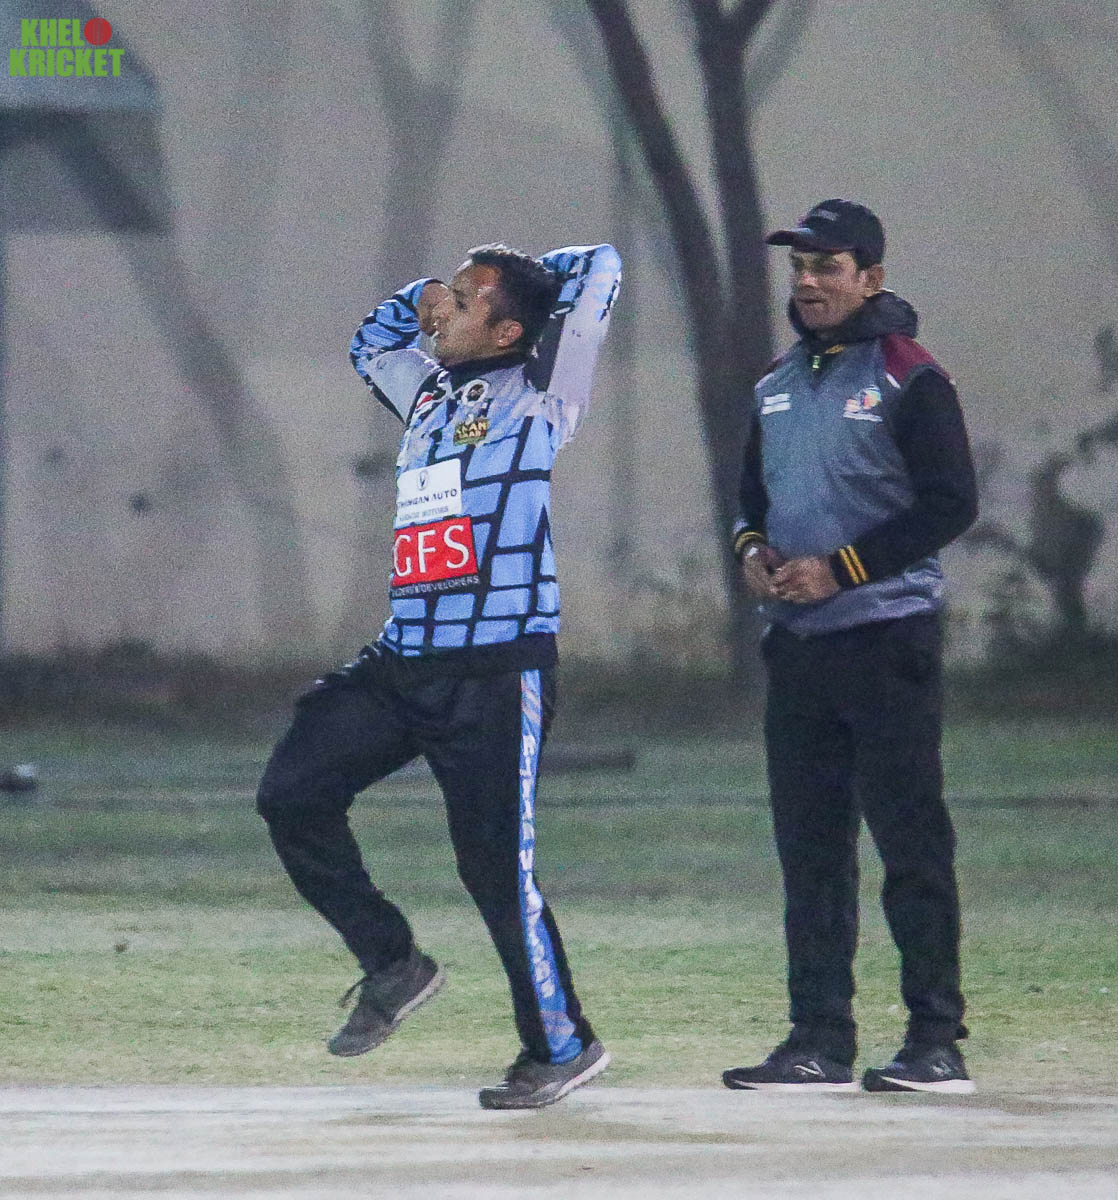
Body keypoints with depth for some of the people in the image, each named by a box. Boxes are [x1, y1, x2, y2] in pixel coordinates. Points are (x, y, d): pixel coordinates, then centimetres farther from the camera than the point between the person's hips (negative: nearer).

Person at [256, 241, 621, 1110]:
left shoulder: (535, 393, -1)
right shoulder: (429, 391, 18)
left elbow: (599, 270, -4)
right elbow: (371, 344, 39)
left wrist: (526, 279, 13)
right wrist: (424, 296, 23)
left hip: (498, 671, -7)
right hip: (403, 662, 7)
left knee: (496, 864, -7)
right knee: (293, 794, -2)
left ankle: (563, 1045, 6)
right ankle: (392, 964, 12)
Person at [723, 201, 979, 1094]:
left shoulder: (910, 381, -7)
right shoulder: (780, 385, 16)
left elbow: (951, 505, -11)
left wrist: (839, 567, -15)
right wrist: (752, 549, 3)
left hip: (887, 640, -7)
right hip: (797, 644, 7)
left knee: (912, 841, -7)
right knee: (809, 845, 7)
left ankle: (937, 1041, -5)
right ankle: (821, 1039, 11)